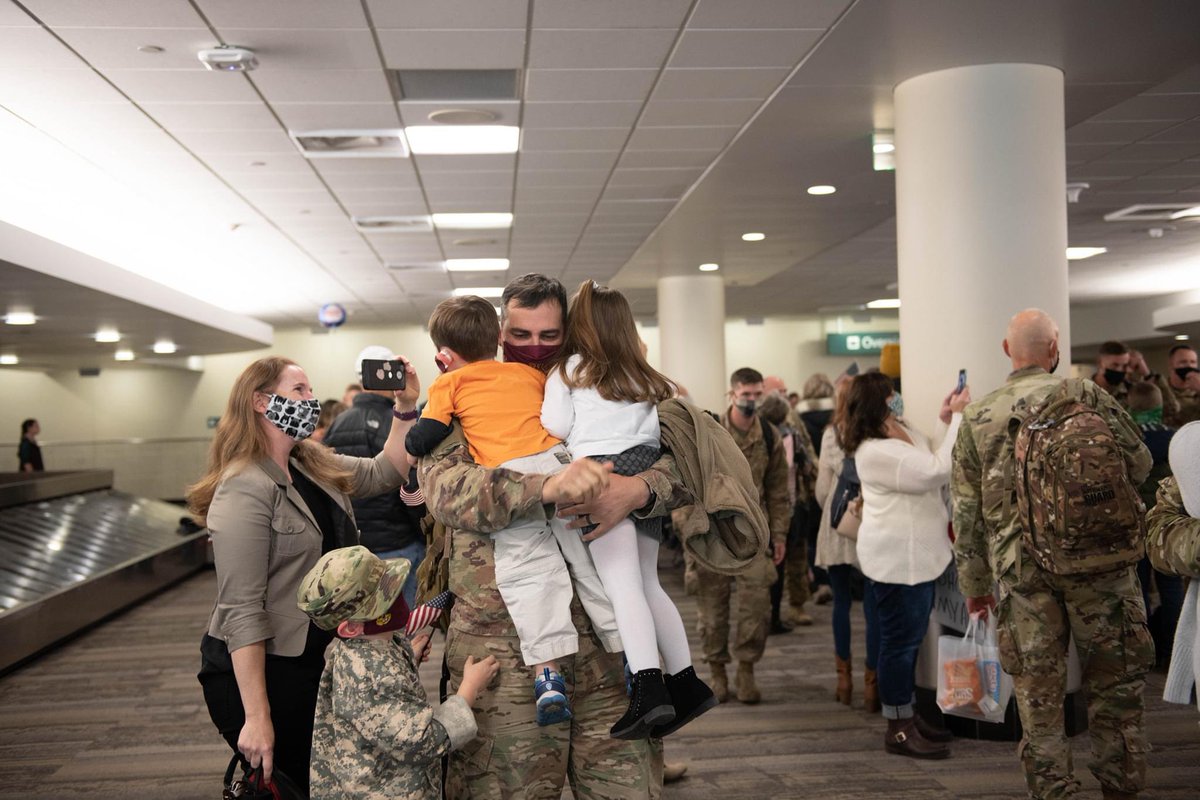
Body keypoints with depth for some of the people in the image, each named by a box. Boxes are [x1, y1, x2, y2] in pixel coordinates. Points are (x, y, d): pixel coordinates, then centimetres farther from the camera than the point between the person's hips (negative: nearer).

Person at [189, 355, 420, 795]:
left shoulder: (315, 466, 6)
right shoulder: (244, 490, -20)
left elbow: (384, 473, 20)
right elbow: (241, 610, -23)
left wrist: (406, 407, 3)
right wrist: (257, 718, -26)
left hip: (314, 661, 8)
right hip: (259, 670, -8)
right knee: (296, 783, 1)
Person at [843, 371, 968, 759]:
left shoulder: (902, 432, 10)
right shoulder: (876, 451, -22)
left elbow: (933, 465, 12)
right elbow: (937, 471, -24)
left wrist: (946, 421, 3)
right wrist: (956, 417, -19)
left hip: (916, 552, 10)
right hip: (896, 557, -10)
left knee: (910, 638, 17)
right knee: (900, 640, -2)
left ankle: (907, 715, 29)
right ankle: (899, 729, 7)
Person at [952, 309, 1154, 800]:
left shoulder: (977, 419, 5)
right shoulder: (1086, 395, -1)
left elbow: (966, 514, 6)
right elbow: (1139, 464, 3)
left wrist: (974, 586, 13)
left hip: (1021, 570, 1)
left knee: (1038, 692, 8)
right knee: (1114, 682, 12)